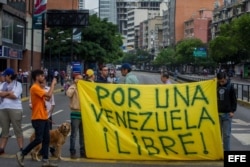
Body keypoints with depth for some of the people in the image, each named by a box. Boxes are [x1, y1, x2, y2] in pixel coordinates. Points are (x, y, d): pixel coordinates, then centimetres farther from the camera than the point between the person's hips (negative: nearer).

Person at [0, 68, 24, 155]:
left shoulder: (18, 84, -3)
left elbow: (14, 96, -15)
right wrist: (9, 92, -11)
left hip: (15, 109, -5)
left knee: (18, 130, -1)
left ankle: (21, 149, 2)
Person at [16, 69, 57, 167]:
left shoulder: (39, 87, 16)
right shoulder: (35, 88, -15)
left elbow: (47, 97, 18)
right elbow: (49, 95, -24)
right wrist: (53, 84, -11)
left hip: (44, 117, 10)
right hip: (38, 118, -10)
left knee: (46, 139, 7)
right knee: (38, 139, -9)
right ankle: (21, 154, 5)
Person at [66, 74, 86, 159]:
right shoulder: (73, 87, -5)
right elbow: (68, 94, -26)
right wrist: (74, 85, -17)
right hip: (75, 113, -6)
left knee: (83, 134, 12)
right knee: (74, 134, -1)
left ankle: (83, 151, 21)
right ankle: (72, 152, 4)